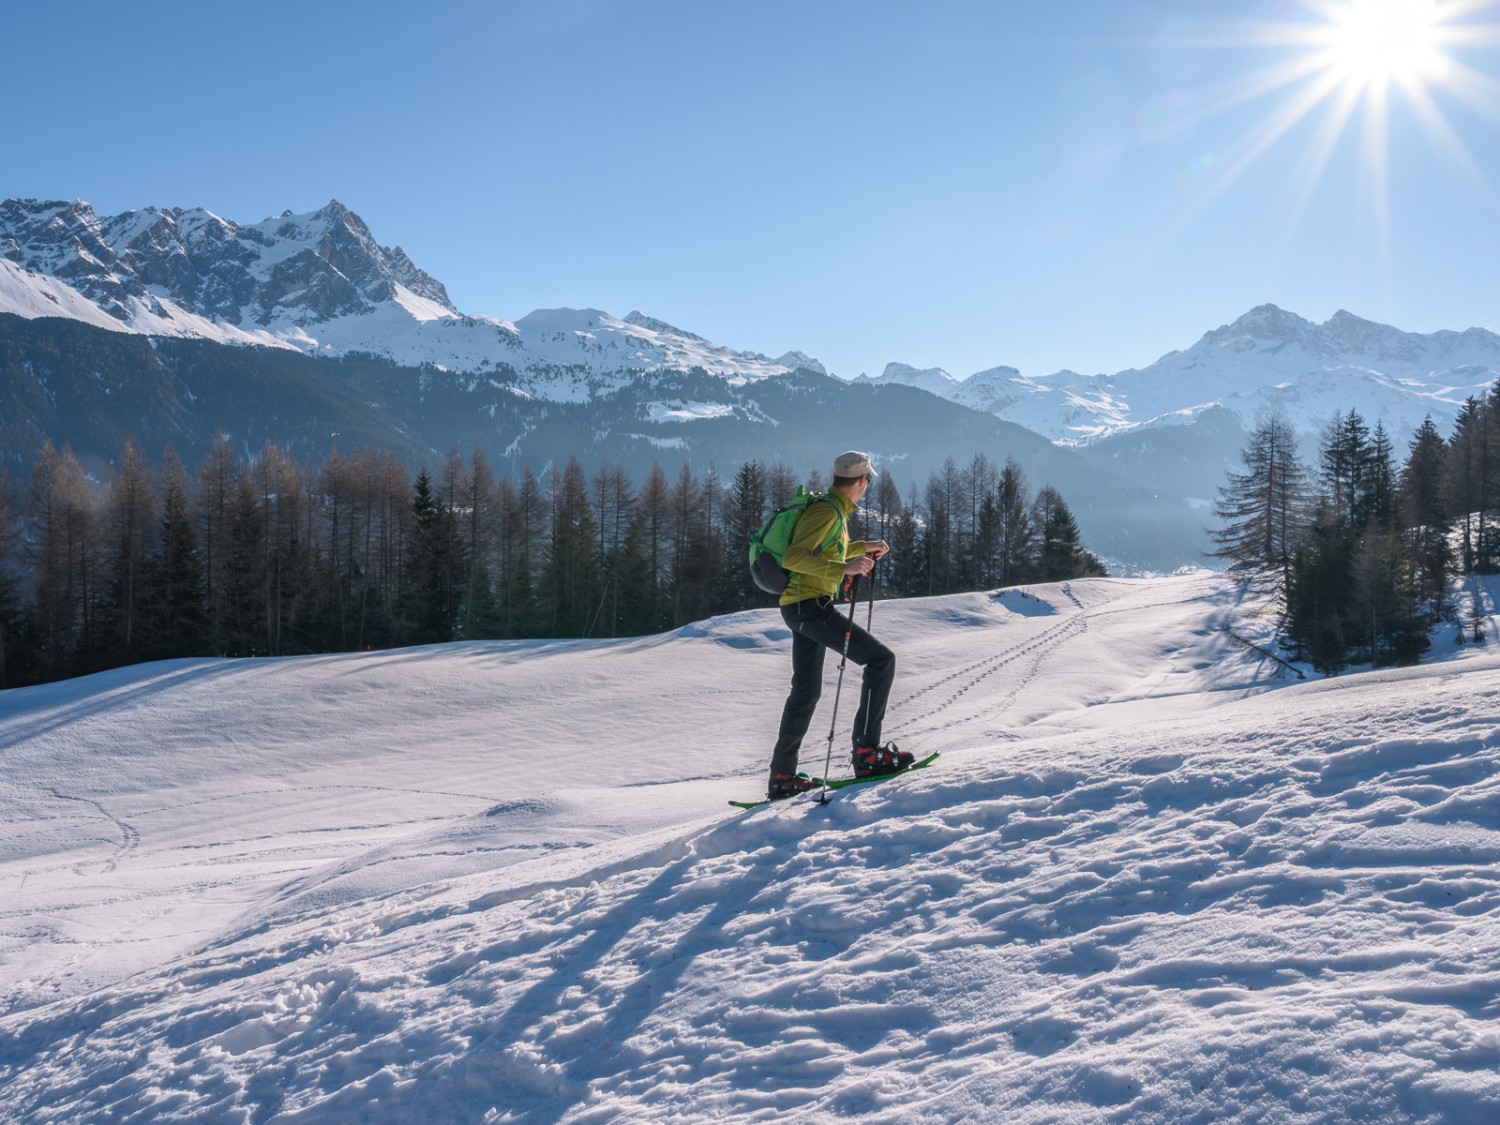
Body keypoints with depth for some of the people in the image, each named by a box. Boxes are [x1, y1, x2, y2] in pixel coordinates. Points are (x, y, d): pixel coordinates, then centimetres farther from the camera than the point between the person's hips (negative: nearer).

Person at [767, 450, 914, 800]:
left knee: (806, 691, 15)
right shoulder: (827, 511, -14)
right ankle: (867, 751, -11)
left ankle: (782, 776, 19)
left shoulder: (834, 510, 17)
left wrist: (863, 547, 29)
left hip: (800, 608, 11)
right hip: (811, 605, -11)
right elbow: (793, 558, -25)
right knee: (881, 658, -10)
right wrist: (845, 568, -32)